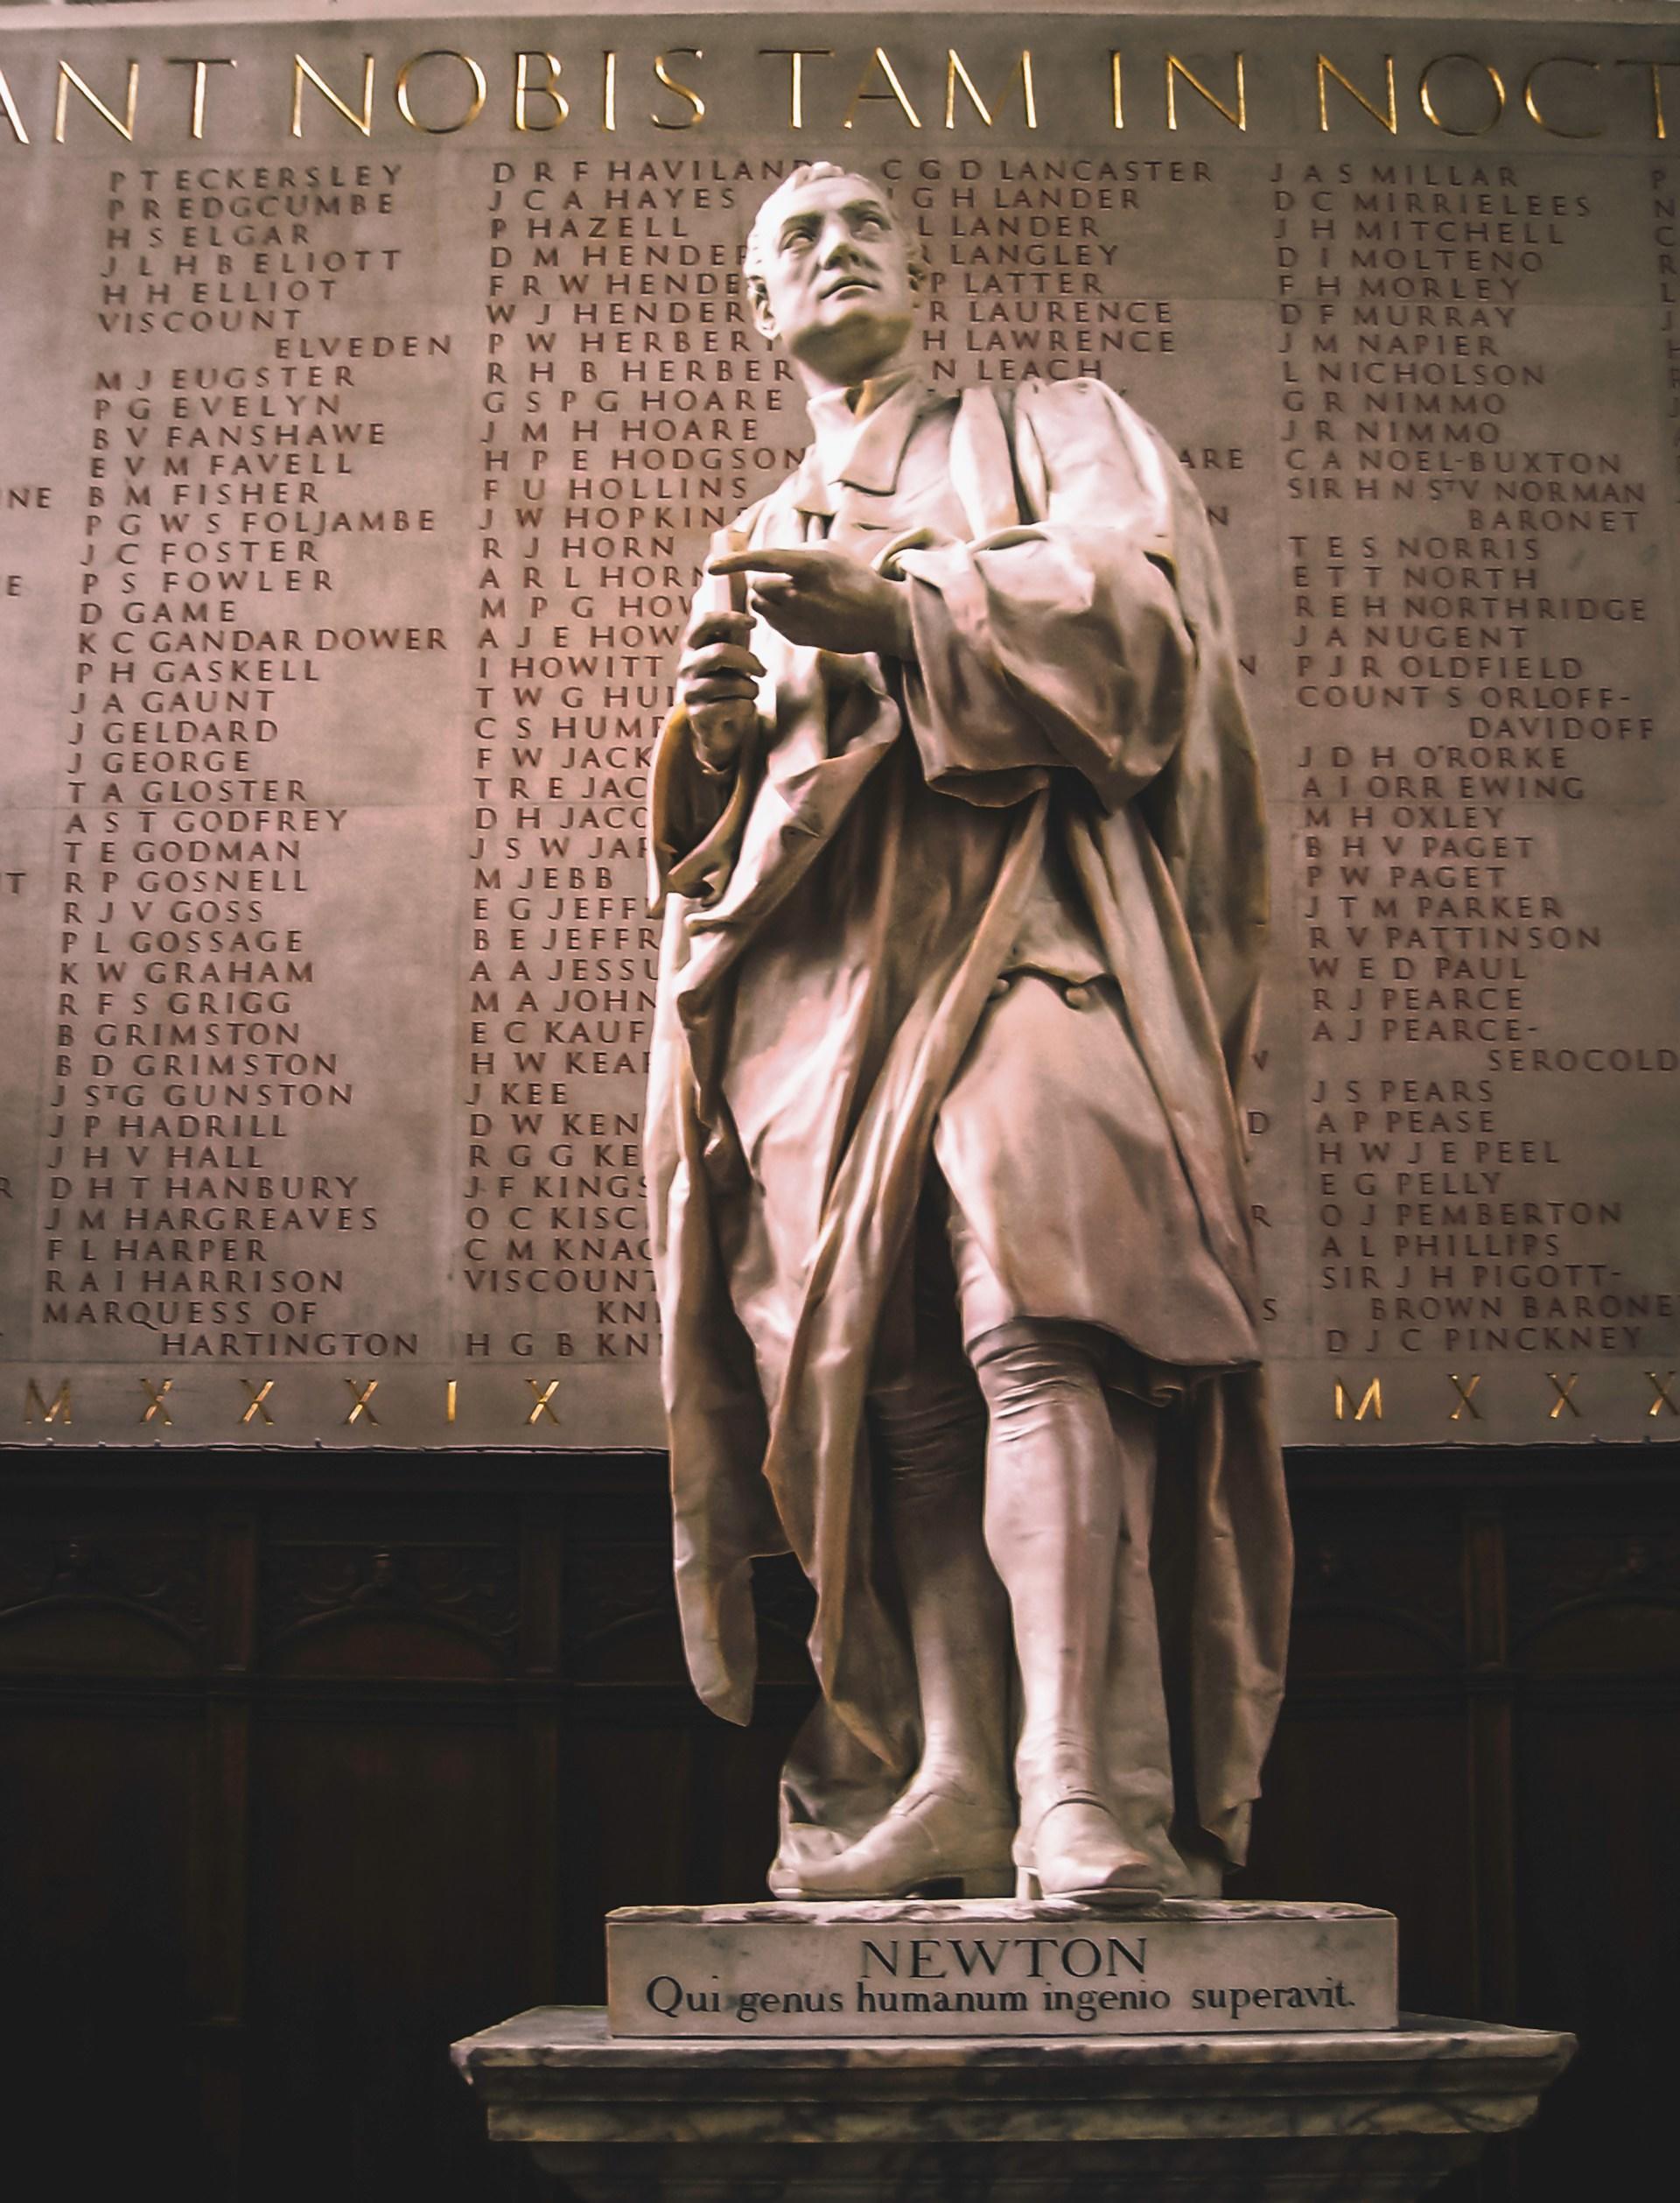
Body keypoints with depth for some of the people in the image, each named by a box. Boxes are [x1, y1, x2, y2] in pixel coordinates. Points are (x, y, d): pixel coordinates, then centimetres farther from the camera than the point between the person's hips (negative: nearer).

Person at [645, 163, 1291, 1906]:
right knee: (891, 1358, -9)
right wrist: (713, 733, 0)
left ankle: (1081, 1793, -33)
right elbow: (704, 826, 25)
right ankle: (947, 1775, -9)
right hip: (819, 939, 4)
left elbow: (1138, 597, -1)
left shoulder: (1055, 435, 21)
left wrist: (895, 609, -14)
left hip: (1021, 899, -4)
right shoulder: (749, 557, 31)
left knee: (1028, 1301, -26)